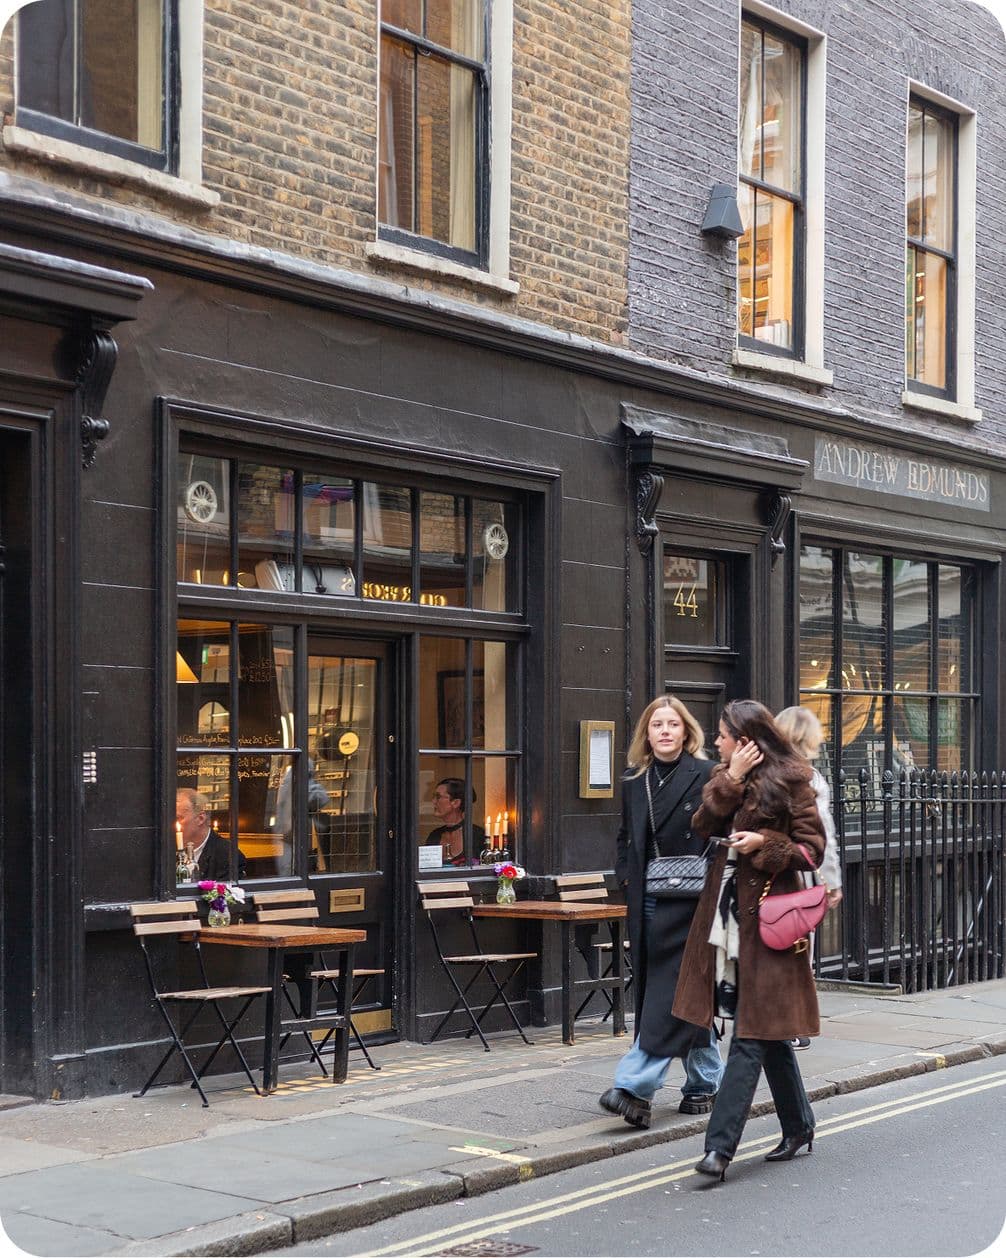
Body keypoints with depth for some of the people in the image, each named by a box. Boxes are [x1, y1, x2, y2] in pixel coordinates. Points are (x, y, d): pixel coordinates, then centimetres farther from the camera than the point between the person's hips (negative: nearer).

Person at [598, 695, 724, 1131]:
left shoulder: (705, 775, -4)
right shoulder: (635, 781, 13)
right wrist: (626, 875, 9)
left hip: (689, 901, -6)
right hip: (647, 901, 6)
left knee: (671, 989, -9)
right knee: (688, 995, 12)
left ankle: (636, 1086, -13)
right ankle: (704, 1084, 21)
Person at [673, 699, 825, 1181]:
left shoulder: (790, 781, -6)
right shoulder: (725, 777, 14)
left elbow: (812, 848, -5)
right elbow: (702, 825, -1)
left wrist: (764, 842, -17)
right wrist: (731, 779, -9)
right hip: (728, 911, 7)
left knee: (752, 1032, -8)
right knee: (767, 1031, 15)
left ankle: (720, 1145, -11)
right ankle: (798, 1128, 28)